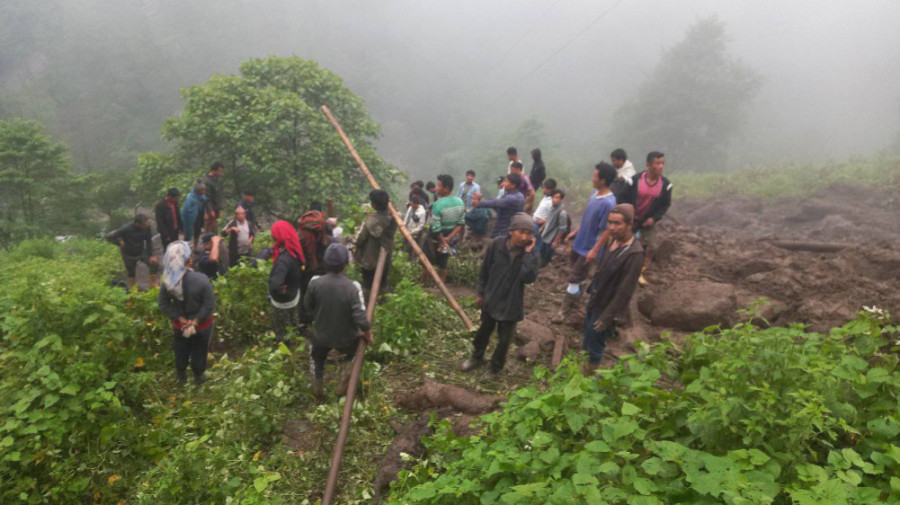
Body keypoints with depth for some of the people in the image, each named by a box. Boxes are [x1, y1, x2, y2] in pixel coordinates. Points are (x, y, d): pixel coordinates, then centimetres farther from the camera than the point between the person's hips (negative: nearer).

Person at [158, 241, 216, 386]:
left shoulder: (168, 280, -19)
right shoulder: (201, 279, -30)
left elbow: (163, 304, -10)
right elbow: (209, 305, -26)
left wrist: (180, 319, -8)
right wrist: (196, 321, -15)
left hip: (180, 325, 3)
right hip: (202, 325, -3)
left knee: (181, 353, 26)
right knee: (199, 353, 21)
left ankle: (181, 377, 50)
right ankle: (199, 377, 44)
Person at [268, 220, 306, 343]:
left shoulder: (283, 259, -39)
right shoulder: (295, 249, -13)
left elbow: (275, 284, -50)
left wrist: (282, 289, -28)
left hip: (283, 302, -8)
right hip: (294, 295, 8)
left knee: (281, 335, 18)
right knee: (293, 329, 30)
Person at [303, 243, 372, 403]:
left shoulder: (315, 282, -22)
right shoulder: (353, 287, -30)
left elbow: (307, 307, -5)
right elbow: (360, 318, -27)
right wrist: (367, 334, -7)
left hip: (321, 334, 2)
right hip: (346, 338, -2)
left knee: (317, 361, 32)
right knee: (353, 356, 34)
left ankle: (318, 396, 49)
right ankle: (343, 387, 38)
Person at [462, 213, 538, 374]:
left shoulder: (530, 253, -17)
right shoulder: (497, 244, -16)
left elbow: (529, 278, -31)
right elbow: (485, 270, -3)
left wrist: (527, 253, -32)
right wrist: (480, 293, 4)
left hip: (511, 304, -1)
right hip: (490, 299, 1)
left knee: (504, 339, 15)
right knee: (484, 331, 23)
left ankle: (495, 368, 38)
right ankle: (477, 357, 48)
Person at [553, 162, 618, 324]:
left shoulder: (608, 203, -27)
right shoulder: (595, 194, 0)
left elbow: (607, 231, -23)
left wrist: (594, 250, -21)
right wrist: (575, 232, 19)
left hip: (588, 248, -8)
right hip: (579, 243, 8)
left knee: (574, 280, 1)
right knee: (575, 276, 22)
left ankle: (563, 312, 13)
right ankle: (575, 298, 43)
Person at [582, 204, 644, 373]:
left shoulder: (634, 253, -29)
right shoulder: (614, 241, -4)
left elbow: (625, 291, -26)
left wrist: (607, 317, -22)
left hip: (606, 308, -8)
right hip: (595, 300, 8)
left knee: (594, 347, 8)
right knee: (587, 338, 25)